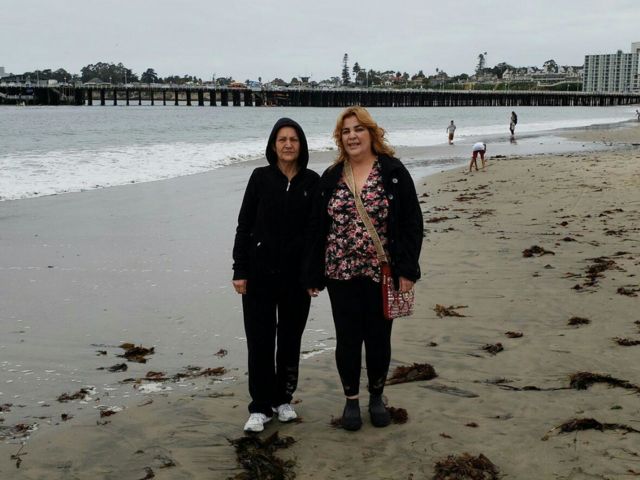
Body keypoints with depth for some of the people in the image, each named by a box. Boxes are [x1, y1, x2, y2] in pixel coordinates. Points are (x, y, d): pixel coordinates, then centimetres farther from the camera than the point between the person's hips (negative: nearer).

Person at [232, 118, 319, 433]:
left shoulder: (312, 181, 2)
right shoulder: (261, 177, -1)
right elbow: (244, 225, 0)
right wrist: (240, 271, -5)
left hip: (297, 273, 1)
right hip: (261, 271, -1)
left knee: (290, 337, 11)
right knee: (260, 339, 0)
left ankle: (283, 399, 26)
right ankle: (260, 407, 10)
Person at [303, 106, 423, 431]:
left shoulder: (393, 172, -3)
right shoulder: (331, 178, 6)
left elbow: (411, 223, -4)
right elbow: (316, 228, 7)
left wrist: (407, 270, -10)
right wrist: (313, 276, 4)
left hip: (382, 273, -2)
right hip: (341, 273, 2)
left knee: (379, 337, 9)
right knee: (347, 338, 7)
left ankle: (377, 397, 29)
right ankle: (351, 400, 23)